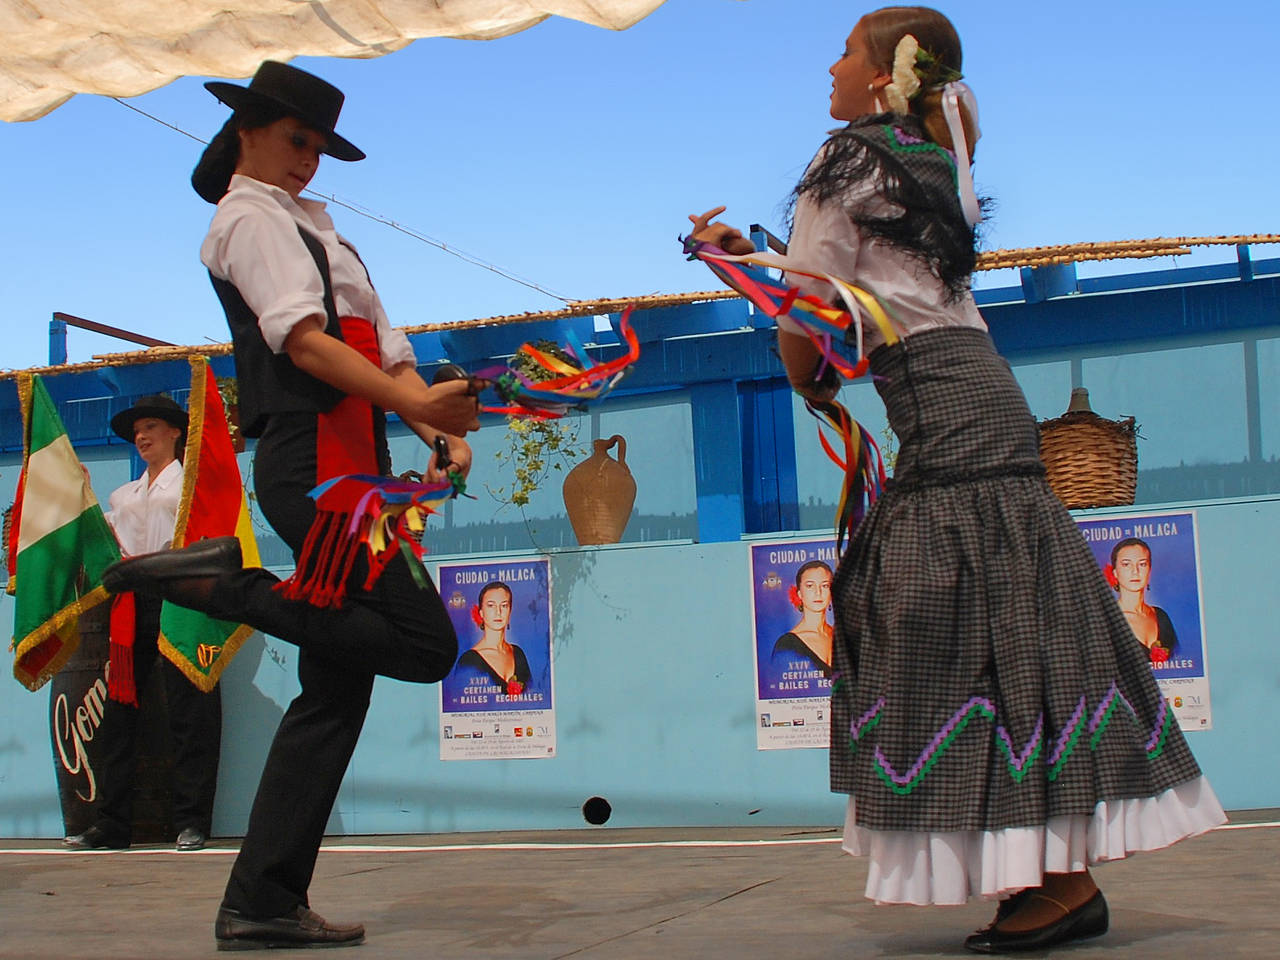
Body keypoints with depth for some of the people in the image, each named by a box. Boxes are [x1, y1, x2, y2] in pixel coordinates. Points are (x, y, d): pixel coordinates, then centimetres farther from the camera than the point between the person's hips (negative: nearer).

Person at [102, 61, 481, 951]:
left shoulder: (313, 227, 30)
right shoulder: (252, 217, 2)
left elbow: (383, 350, 22)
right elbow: (303, 341, -13)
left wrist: (443, 430, 5)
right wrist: (418, 402, -22)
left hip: (352, 463, 9)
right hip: (312, 458, -9)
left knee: (337, 687, 5)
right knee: (424, 641, -19)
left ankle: (263, 903, 6)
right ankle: (222, 578, -13)